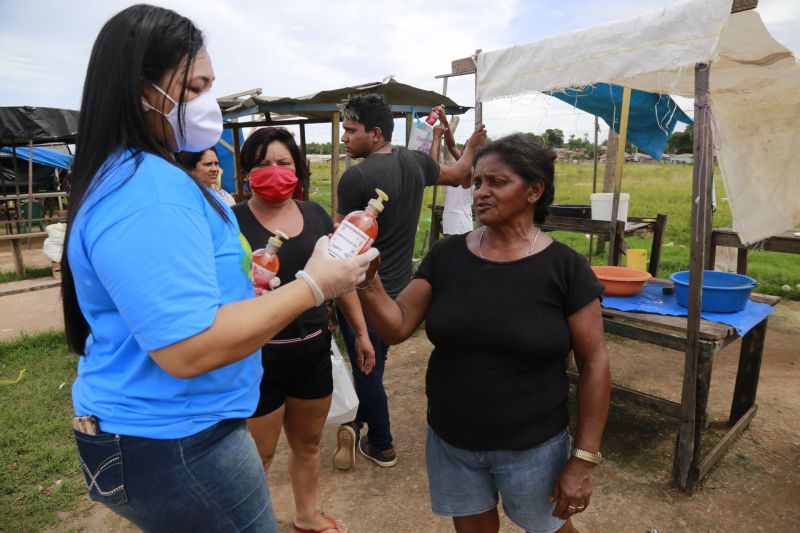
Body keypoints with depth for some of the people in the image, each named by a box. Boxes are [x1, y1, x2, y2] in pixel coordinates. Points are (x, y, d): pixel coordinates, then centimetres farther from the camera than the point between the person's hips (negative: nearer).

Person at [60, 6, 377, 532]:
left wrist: (244, 280, 13)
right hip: (172, 445, -10)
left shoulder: (137, 175, 9)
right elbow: (189, 348, -31)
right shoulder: (147, 191, -26)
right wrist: (313, 285, -25)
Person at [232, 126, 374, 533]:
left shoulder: (315, 215, 3)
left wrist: (361, 332, 12)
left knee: (308, 443, 24)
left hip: (313, 351, 6)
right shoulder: (232, 222, -12)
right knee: (256, 457, 10)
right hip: (257, 357, -5)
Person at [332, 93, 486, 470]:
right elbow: (458, 174, 20)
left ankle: (382, 446, 25)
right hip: (398, 289, 7)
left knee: (367, 371, 9)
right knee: (372, 364, 21)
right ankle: (356, 425, 32)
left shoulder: (356, 177, -19)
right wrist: (471, 144, 40)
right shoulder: (415, 162, 1)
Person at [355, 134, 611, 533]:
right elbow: (395, 328, -9)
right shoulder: (447, 254, -6)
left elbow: (593, 364, -10)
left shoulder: (564, 267, -13)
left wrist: (583, 459, -10)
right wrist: (367, 278, -27)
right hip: (450, 442, 3)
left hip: (532, 448, -2)